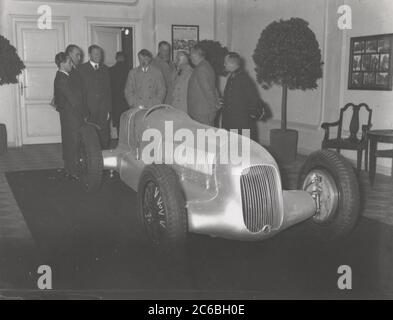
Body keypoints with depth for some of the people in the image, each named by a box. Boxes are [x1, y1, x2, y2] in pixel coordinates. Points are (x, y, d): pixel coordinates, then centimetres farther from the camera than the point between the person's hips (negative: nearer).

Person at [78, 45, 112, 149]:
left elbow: (108, 89, 13)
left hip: (103, 108, 3)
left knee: (105, 135, 1)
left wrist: (109, 109, 6)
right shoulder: (82, 69, 4)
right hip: (89, 108, -3)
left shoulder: (105, 69, 15)